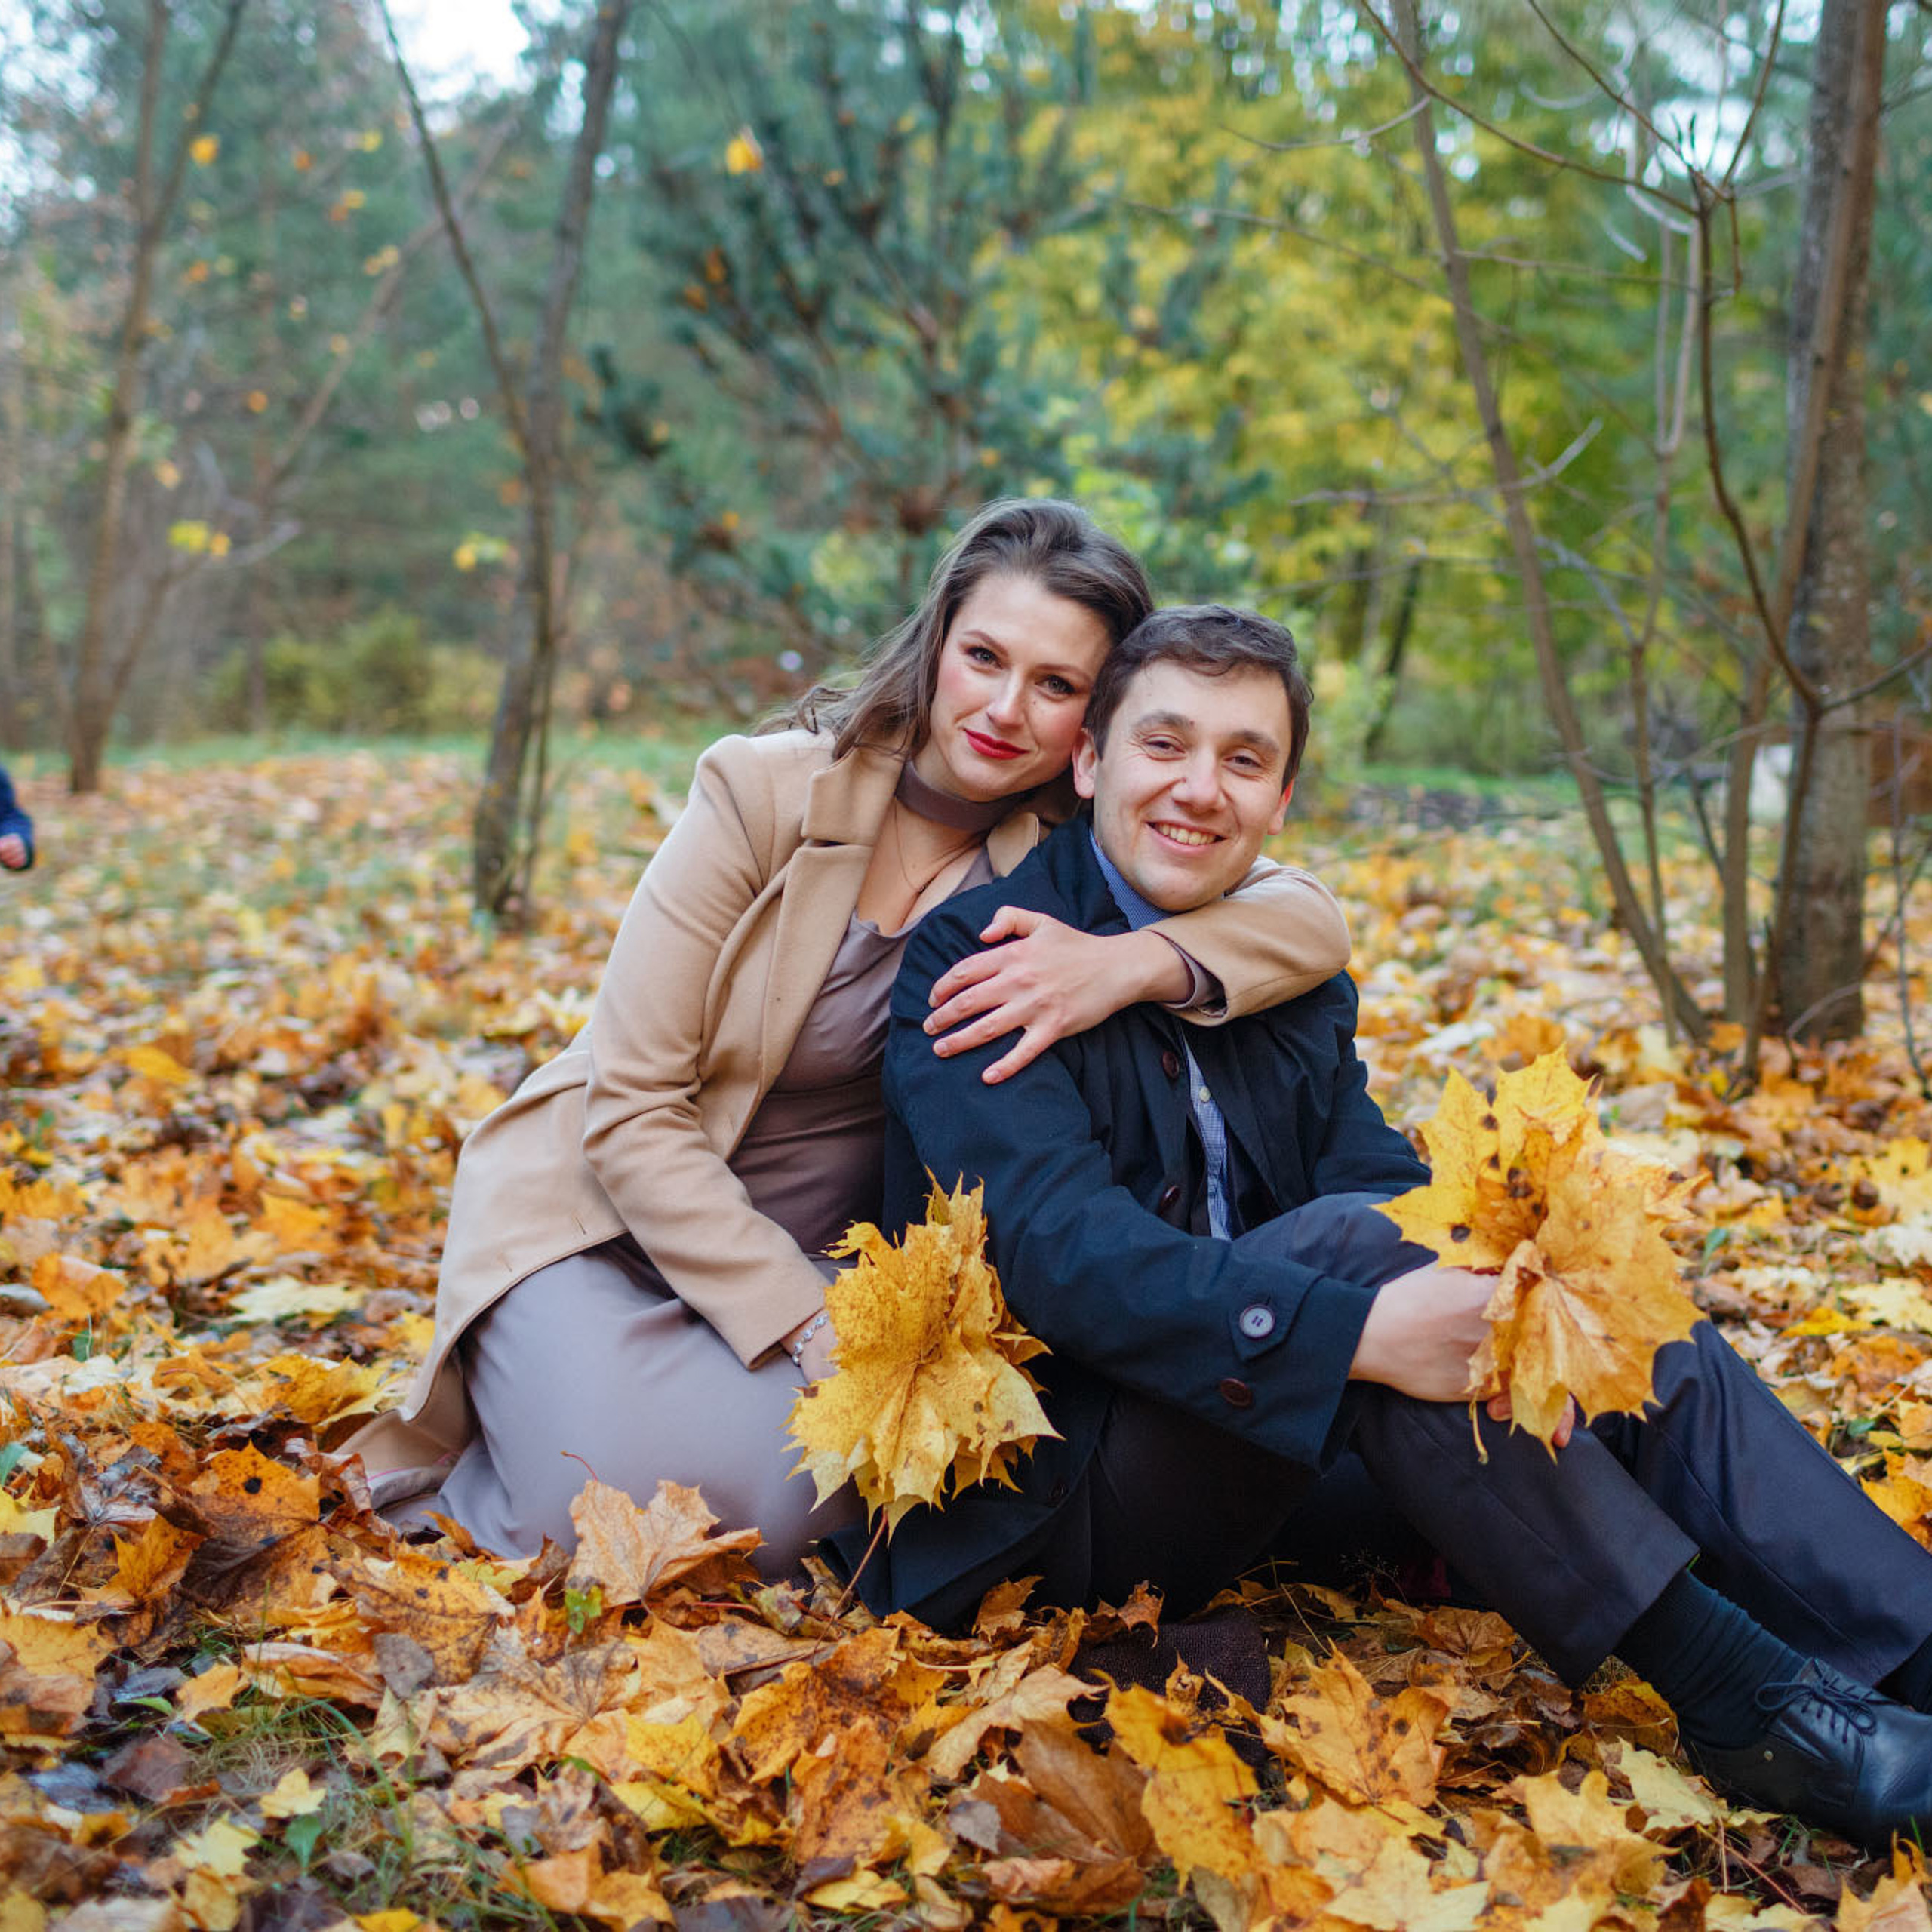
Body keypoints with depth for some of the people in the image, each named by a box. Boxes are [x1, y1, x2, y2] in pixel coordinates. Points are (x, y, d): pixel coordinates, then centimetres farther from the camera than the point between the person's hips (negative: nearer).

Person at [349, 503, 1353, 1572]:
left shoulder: (1065, 849, -5)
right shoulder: (766, 791, -16)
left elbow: (1312, 921, -16)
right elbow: (630, 1112, -16)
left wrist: (1135, 959, -37)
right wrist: (808, 1324, -23)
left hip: (825, 1244, 3)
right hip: (605, 1212, -2)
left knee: (789, 1507, -26)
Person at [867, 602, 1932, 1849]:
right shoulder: (976, 960, -11)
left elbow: (1393, 1186, -3)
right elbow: (1057, 1245, -25)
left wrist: (1505, 1294, -27)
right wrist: (1357, 1331, -37)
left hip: (1257, 1465, 7)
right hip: (1048, 1497, -7)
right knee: (1356, 1236, -30)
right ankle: (1734, 1694, -27)